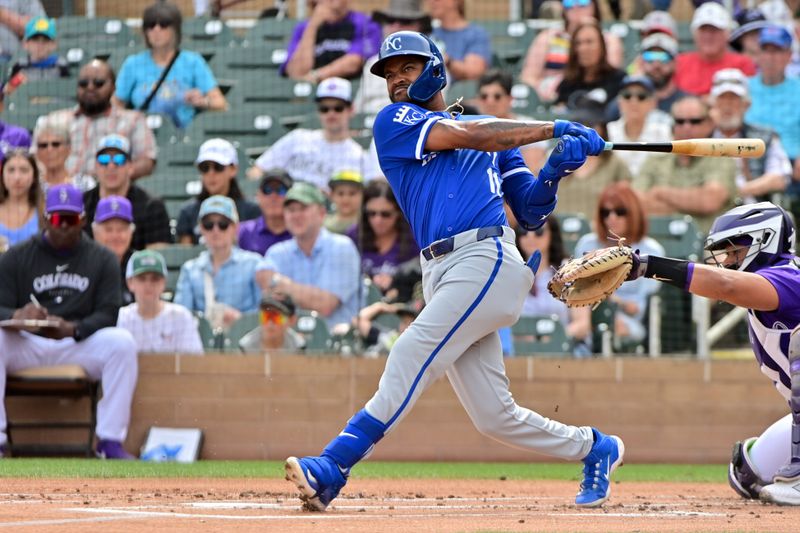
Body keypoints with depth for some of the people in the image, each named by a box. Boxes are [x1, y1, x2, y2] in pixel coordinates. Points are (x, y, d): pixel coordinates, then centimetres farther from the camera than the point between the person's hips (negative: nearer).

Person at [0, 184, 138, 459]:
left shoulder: (102, 259, 7)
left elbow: (108, 314, -3)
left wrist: (72, 329, -25)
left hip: (79, 346, 0)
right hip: (27, 346, 0)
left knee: (122, 341, -29)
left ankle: (110, 441, -28)